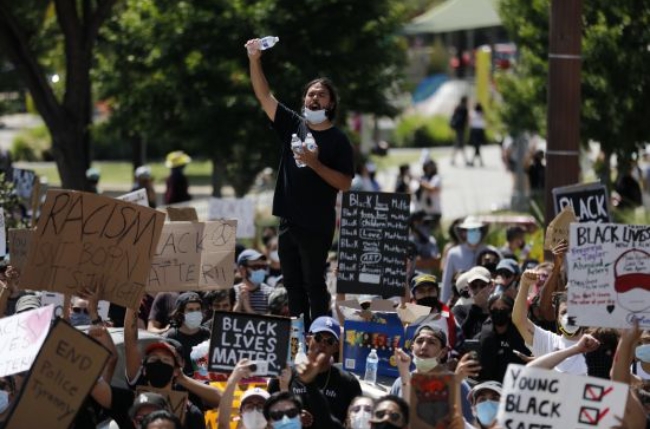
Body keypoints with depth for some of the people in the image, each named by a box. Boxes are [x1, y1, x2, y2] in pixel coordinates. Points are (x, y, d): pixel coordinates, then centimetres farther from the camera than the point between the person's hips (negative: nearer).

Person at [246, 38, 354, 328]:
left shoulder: (338, 140, -3)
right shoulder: (293, 125, 9)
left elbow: (345, 184, -8)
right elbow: (264, 96, 4)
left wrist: (315, 164, -19)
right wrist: (254, 60, -8)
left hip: (317, 225, -5)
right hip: (289, 221, 5)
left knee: (314, 285, -4)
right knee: (292, 285, 8)